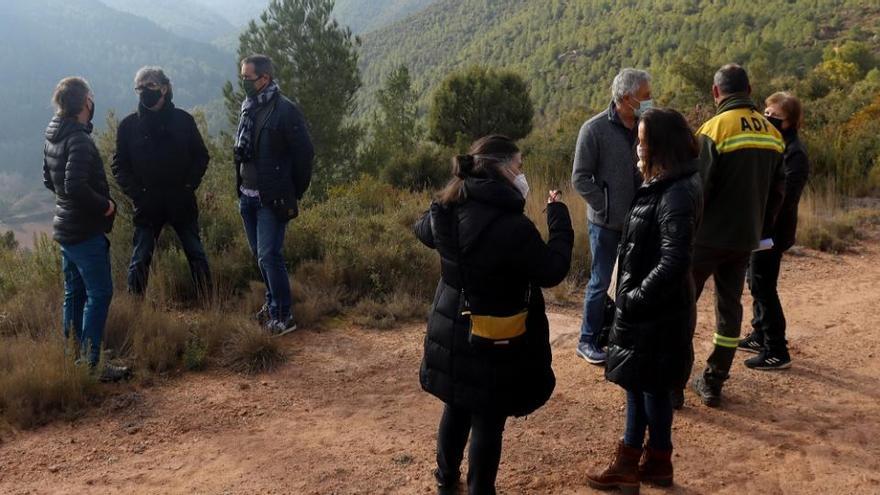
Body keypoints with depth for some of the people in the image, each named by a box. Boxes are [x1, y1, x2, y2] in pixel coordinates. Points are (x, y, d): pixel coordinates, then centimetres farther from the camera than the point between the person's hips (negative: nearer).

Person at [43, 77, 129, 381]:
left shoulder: (53, 136, 9)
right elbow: (75, 186, -29)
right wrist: (105, 205, -16)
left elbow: (49, 180, 18)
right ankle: (90, 364, -2)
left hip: (66, 228, 9)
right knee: (99, 294, -4)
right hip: (86, 231, -9)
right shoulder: (79, 140, -20)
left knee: (74, 293, 15)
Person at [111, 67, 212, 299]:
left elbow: (201, 156, 5)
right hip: (147, 205, 0)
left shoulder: (183, 120, 0)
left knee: (197, 256, 7)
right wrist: (136, 193, -9)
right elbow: (119, 166, 2)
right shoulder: (129, 125, 0)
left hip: (182, 203, 0)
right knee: (140, 260, 2)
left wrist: (189, 186, -5)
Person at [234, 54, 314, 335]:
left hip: (272, 199, -8)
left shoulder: (284, 110, -14)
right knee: (260, 255, 15)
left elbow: (304, 153, -12)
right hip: (247, 196, 8)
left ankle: (283, 316, 1)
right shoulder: (249, 109, 10)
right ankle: (273, 304, 30)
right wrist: (241, 187, 13)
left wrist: (293, 193, -7)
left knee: (269, 256, -9)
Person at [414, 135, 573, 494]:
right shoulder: (511, 225, -28)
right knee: (489, 421, 10)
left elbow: (423, 230, 17)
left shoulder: (449, 210, -5)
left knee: (457, 407, 25)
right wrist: (559, 216, -9)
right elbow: (552, 271, -18)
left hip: (452, 330, 8)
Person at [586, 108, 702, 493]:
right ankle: (629, 463, 31)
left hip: (658, 312, -10)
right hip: (645, 307, 10)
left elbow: (673, 264, -28)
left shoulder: (677, 196, -23)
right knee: (637, 384, 17)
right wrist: (629, 298, 13)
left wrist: (632, 300, -22)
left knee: (653, 387, 7)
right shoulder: (661, 187, 8)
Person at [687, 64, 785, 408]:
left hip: (709, 236, -6)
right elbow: (777, 190, 11)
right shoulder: (772, 134, 5)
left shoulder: (715, 129, -14)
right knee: (730, 305, 14)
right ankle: (713, 384, 20)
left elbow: (698, 187, -16)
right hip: (745, 238, 6)